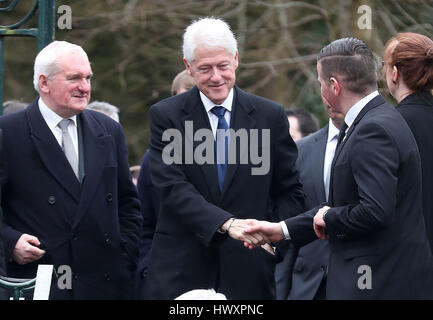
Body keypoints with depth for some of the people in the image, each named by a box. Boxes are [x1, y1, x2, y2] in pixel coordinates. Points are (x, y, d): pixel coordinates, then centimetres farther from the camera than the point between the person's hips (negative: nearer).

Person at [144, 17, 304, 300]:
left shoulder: (270, 115, 5)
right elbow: (173, 188, -11)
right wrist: (226, 224, -24)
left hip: (247, 274, 1)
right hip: (181, 274, -1)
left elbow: (290, 191, 11)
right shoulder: (165, 116, 0)